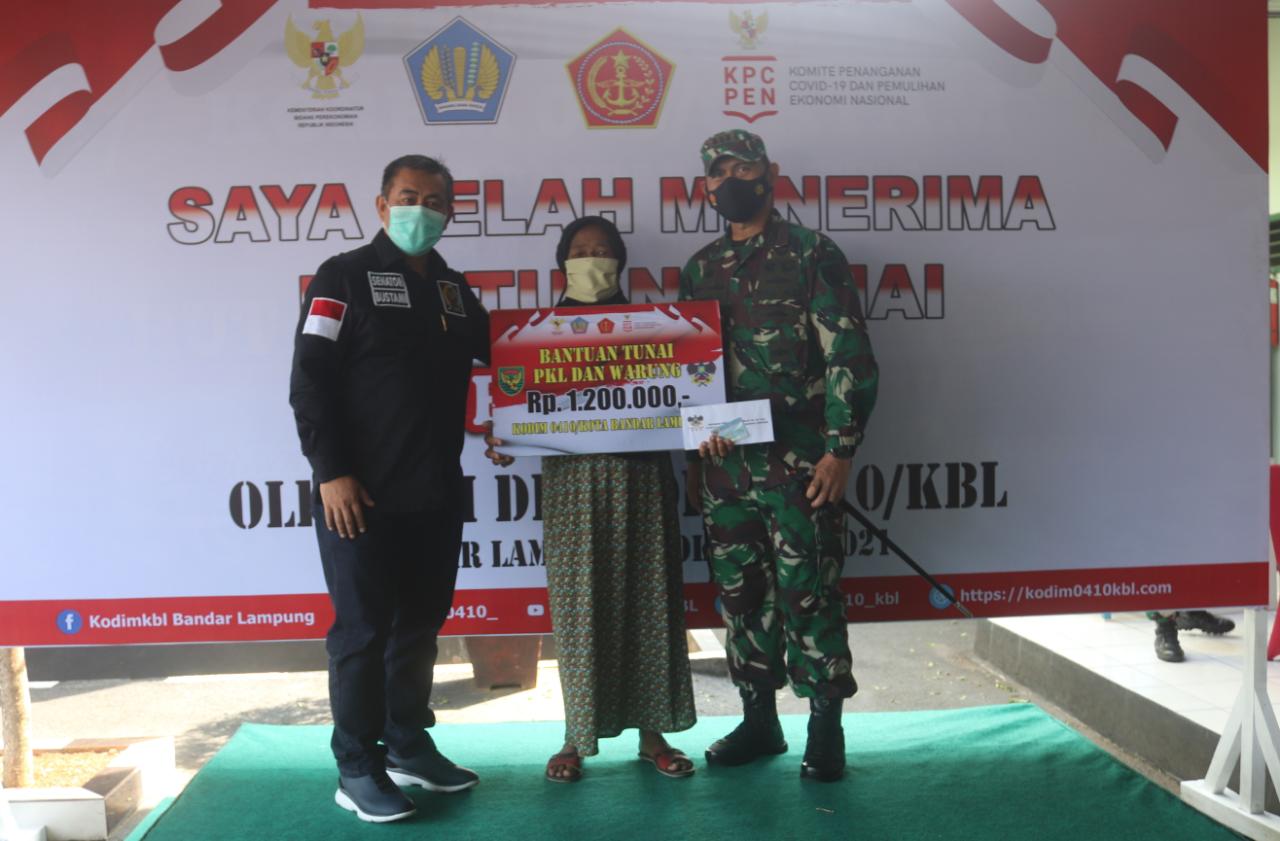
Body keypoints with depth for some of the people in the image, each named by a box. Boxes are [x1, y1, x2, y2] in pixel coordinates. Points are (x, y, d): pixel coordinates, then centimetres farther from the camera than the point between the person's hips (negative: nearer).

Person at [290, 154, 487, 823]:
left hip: (437, 493, 6)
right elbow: (309, 380, -10)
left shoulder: (453, 287, 15)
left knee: (420, 625, 14)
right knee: (363, 630, 1)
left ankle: (410, 747, 29)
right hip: (361, 494, -6)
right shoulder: (345, 276, -3)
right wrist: (330, 471, -17)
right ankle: (357, 769, 13)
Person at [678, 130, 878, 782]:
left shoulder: (813, 255, -1)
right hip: (723, 461, 5)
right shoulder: (700, 270, 14)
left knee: (807, 591, -3)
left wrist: (840, 450, -12)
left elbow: (850, 359, -6)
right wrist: (699, 431, 7)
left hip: (797, 460, -5)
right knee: (740, 591, 10)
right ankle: (759, 720, 24)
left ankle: (826, 729, 12)